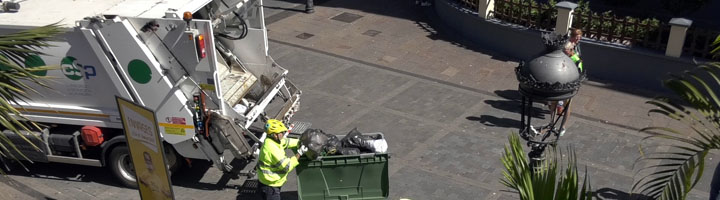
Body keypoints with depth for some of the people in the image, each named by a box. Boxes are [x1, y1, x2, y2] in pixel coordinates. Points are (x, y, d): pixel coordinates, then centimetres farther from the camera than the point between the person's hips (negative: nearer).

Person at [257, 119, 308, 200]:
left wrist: (301, 142, 5)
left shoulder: (272, 141, -1)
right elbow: (287, 166, -26)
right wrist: (299, 154, -21)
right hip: (269, 186, -10)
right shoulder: (272, 148, -29)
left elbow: (287, 142, 16)